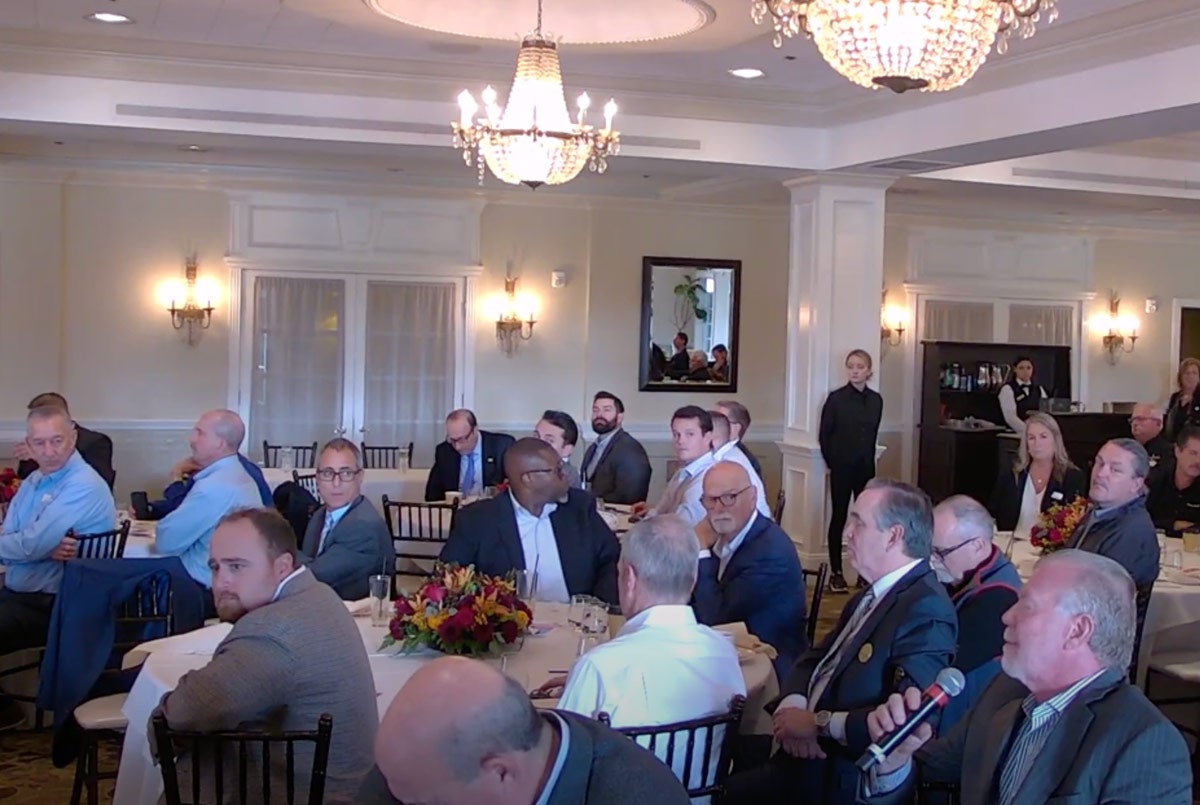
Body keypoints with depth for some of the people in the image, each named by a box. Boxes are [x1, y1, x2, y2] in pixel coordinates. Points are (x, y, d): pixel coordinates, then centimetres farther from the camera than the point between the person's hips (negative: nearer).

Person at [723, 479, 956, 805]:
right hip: (810, 753, 8)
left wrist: (818, 722, -18)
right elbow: (814, 659, 12)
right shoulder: (874, 594, 13)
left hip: (844, 778, -8)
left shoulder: (926, 611, -19)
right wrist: (792, 706, -9)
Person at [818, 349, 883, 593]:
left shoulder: (876, 400, 4)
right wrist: (833, 461, 2)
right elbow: (824, 434, -2)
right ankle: (836, 573, 7)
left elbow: (873, 433, 14)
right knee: (839, 517, 2)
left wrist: (867, 457, 11)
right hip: (842, 467, -4)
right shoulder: (836, 398, -7)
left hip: (866, 467, 4)